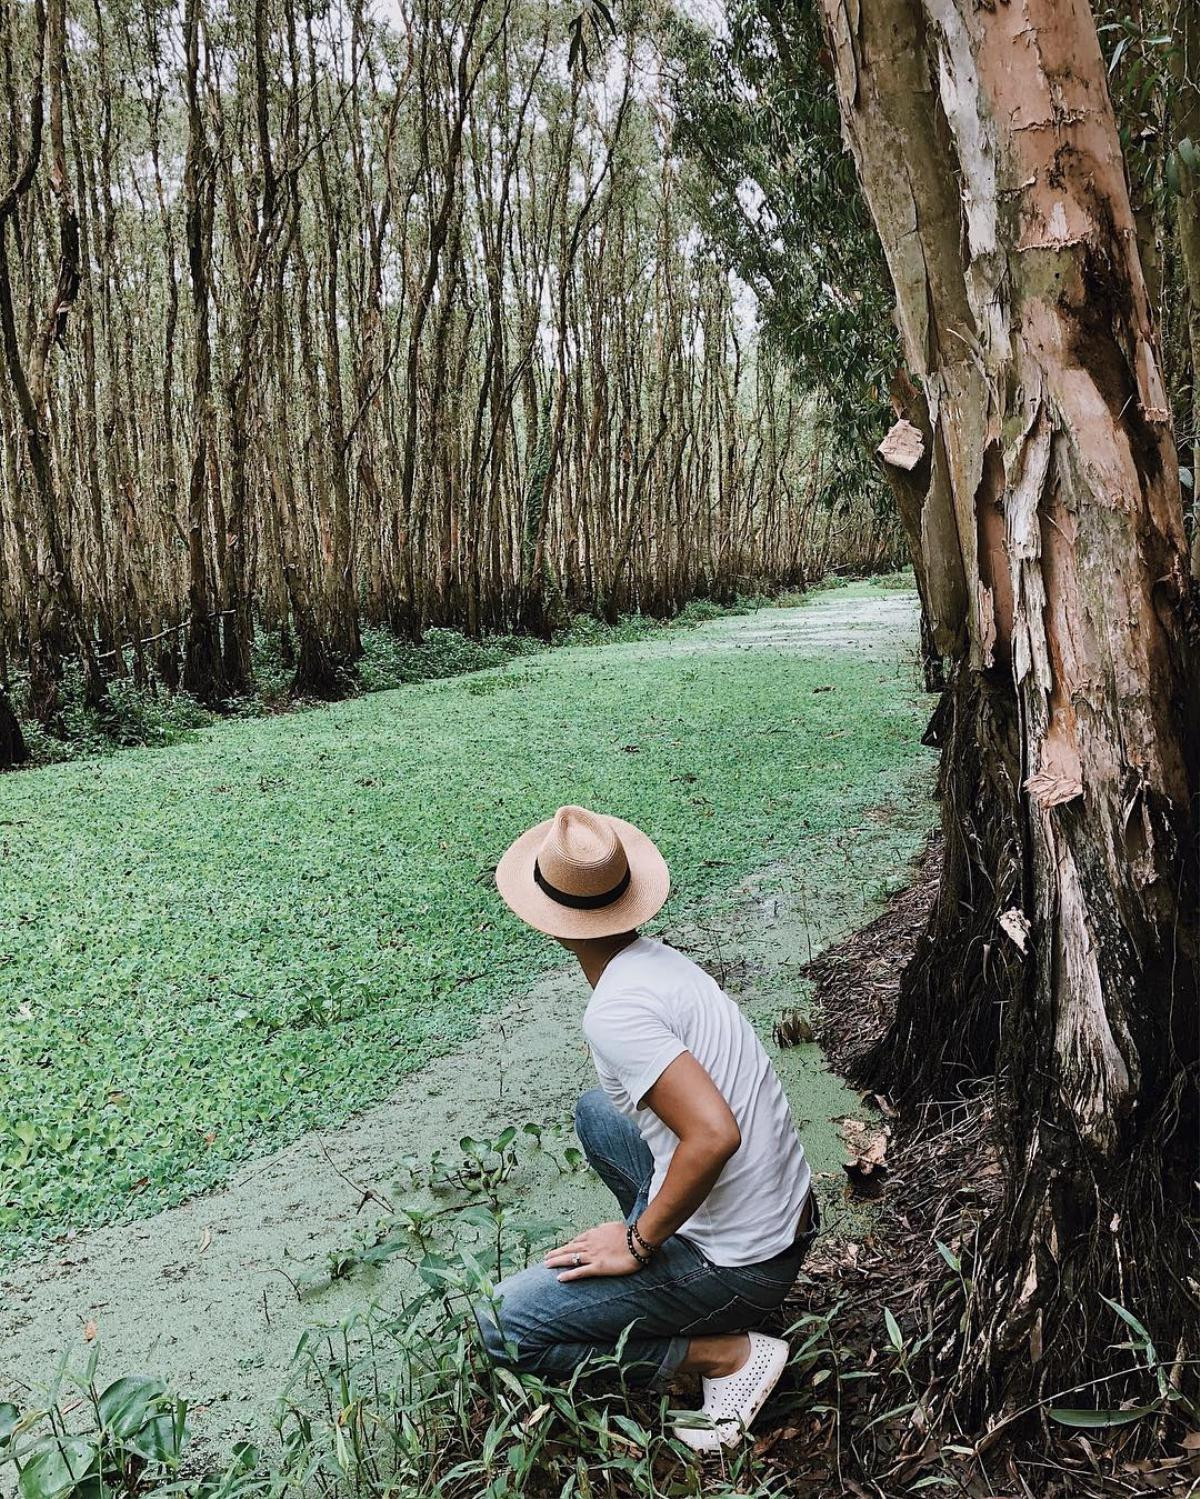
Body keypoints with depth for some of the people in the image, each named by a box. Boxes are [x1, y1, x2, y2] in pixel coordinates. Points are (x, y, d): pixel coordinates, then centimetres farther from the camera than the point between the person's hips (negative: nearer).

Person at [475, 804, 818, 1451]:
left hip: (740, 1268, -8)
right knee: (597, 1109, 23)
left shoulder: (615, 1010, -25)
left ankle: (726, 1353, -1)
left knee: (499, 1327, -4)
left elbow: (715, 1135, -34)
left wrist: (638, 1241, -19)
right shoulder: (661, 958, 2)